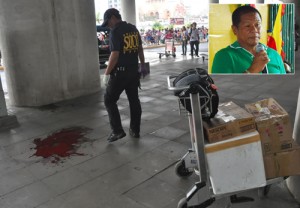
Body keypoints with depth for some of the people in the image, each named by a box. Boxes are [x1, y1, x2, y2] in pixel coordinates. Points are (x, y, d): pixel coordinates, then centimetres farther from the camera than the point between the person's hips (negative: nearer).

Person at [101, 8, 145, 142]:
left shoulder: (115, 32, -14)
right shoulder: (133, 29, 9)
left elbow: (114, 55, -20)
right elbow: (140, 48, 17)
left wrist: (106, 73, -14)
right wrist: (142, 65, 27)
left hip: (120, 72, -7)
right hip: (134, 71, 8)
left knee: (109, 100, 4)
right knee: (134, 100, 13)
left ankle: (117, 130, 0)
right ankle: (135, 130, 21)